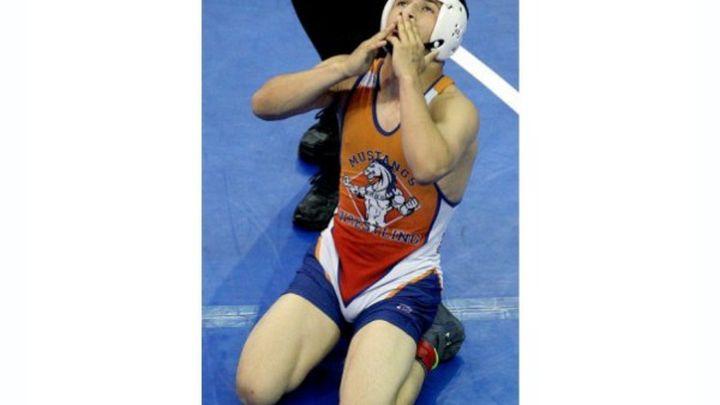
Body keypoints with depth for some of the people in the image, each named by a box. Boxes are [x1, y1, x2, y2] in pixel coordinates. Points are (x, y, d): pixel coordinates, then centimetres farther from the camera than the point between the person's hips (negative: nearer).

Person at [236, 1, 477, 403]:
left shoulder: (455, 108, -17)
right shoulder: (354, 75, -4)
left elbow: (428, 166, -40)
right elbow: (263, 104, -15)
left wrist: (407, 75, -31)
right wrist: (345, 66, -22)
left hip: (404, 282, -4)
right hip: (333, 260, 4)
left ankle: (422, 348, 6)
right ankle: (336, 326, 15)